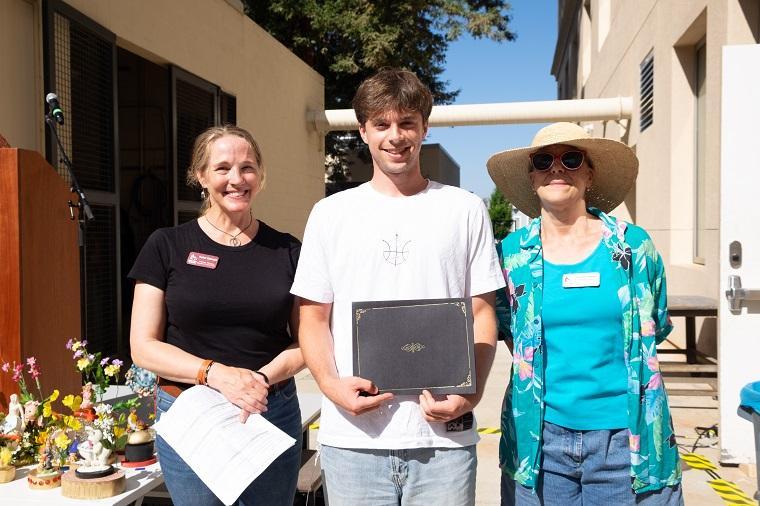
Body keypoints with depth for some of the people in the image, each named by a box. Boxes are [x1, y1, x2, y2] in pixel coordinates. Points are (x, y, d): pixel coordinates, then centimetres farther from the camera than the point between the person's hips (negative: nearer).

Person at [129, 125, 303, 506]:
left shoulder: (286, 250, 3)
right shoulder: (167, 246, -1)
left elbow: (306, 342, 5)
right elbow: (143, 347, -4)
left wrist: (263, 378, -15)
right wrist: (216, 374, -19)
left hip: (273, 413, 2)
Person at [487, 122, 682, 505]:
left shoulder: (634, 246, 0)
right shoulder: (512, 253, 1)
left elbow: (655, 330, 12)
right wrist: (544, 375, 6)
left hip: (626, 435, 0)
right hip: (538, 437, 1)